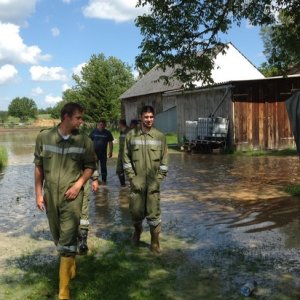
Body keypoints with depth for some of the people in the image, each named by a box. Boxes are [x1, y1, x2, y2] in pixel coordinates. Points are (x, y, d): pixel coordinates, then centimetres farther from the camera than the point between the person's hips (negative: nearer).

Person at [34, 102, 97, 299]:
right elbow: (39, 167, 4)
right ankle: (71, 265, 45)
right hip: (50, 196, 3)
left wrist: (78, 184, -12)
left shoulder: (84, 141, -6)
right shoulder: (44, 137, -4)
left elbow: (90, 166, 3)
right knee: (58, 237, 18)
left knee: (68, 240, -6)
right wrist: (38, 193, 4)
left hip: (72, 196, -2)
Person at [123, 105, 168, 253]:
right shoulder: (131, 135, 1)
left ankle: (155, 242, 16)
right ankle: (137, 230, 41)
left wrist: (159, 178, -5)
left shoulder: (160, 136, 1)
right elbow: (126, 158, 1)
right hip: (137, 181, 1)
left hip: (153, 182, 0)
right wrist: (132, 177, -6)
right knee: (136, 211, 9)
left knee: (154, 213, 1)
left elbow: (164, 159, 2)